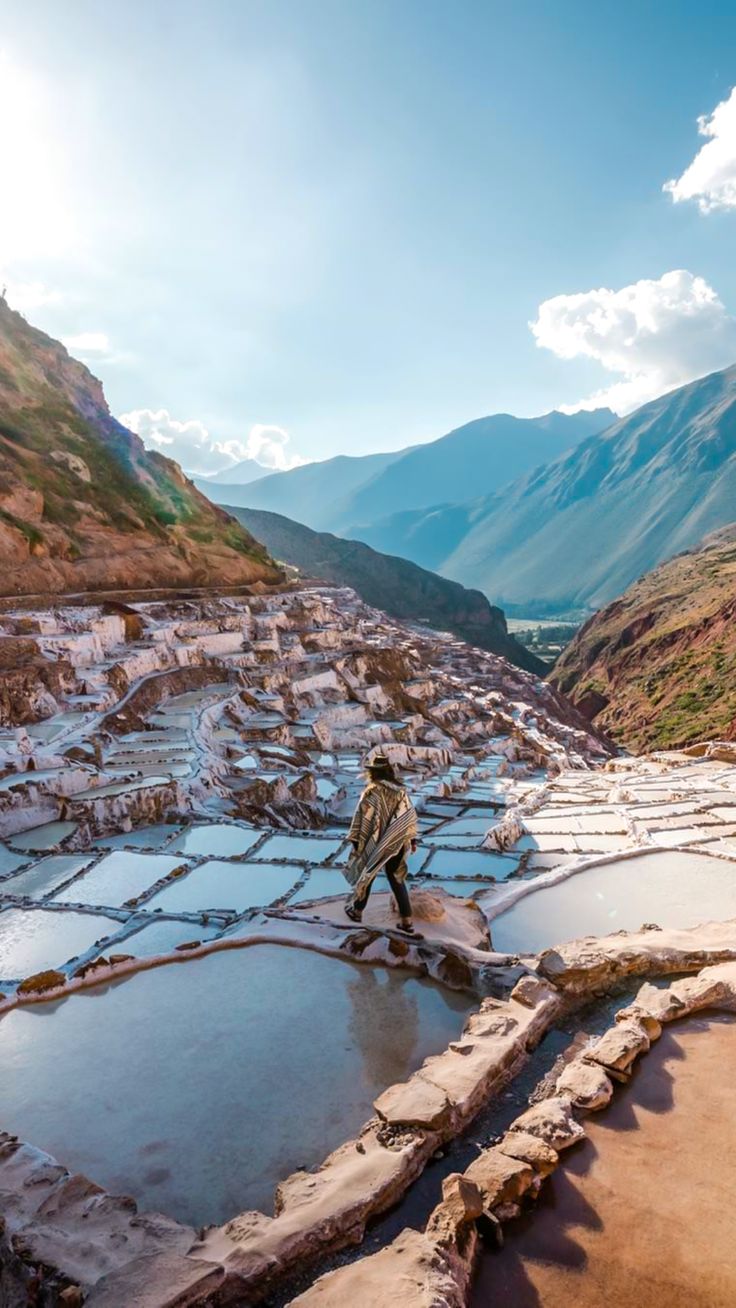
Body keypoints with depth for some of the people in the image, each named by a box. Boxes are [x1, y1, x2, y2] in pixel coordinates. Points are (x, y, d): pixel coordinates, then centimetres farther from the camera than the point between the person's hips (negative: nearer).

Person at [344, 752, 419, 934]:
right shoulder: (401, 789, 1)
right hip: (396, 842, 4)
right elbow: (410, 814, 4)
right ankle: (406, 921, 9)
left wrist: (355, 840, -6)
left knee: (366, 874, 16)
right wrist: (412, 838, 12)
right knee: (396, 878, 13)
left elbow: (362, 817, -13)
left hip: (375, 842, -4)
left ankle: (357, 910, 32)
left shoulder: (372, 790, -14)